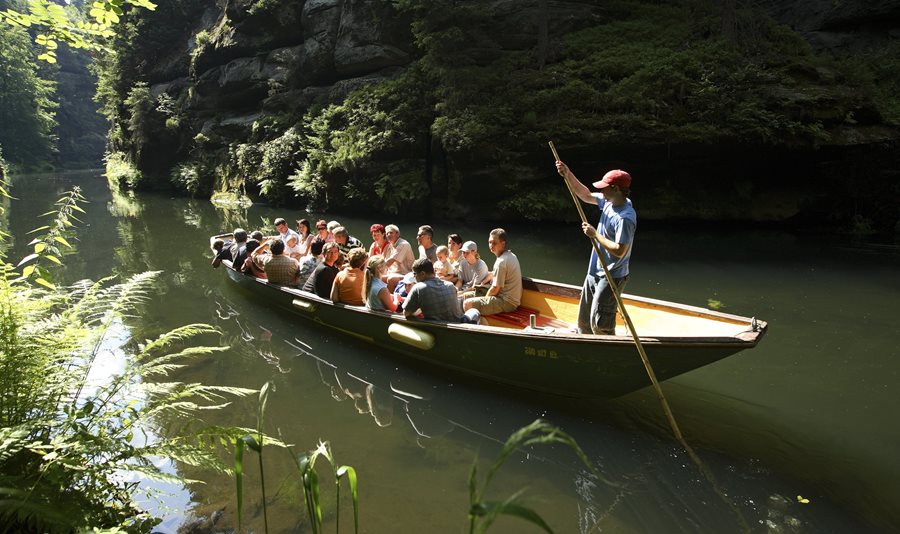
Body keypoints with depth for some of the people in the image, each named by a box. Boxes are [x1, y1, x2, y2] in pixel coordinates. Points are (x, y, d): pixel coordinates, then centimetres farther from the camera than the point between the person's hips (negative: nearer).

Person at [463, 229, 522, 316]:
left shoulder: (501, 262, -22)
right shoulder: (511, 255, 9)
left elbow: (495, 289, -18)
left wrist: (485, 298, -1)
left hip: (506, 303, -11)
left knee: (467, 304, -15)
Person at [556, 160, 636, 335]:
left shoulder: (625, 217, -26)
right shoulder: (609, 202, 0)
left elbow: (619, 250, -31)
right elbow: (586, 195, 14)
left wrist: (595, 234, -23)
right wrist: (568, 175, 4)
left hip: (611, 277, -10)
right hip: (595, 272, 10)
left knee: (599, 323, -7)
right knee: (584, 318, 21)